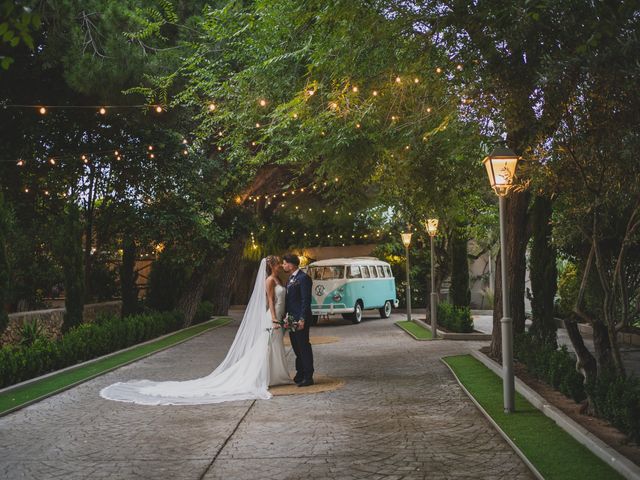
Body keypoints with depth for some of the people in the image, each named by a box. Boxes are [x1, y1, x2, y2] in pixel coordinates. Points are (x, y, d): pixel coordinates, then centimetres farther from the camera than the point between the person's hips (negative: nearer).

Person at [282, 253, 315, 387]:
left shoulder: (303, 278, -14)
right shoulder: (290, 278, 15)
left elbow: (306, 300, -18)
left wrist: (302, 319, -21)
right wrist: (287, 315, 14)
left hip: (300, 319, -9)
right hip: (292, 318, 9)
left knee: (304, 347, -3)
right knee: (297, 347, 15)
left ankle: (308, 377, 3)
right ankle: (300, 375, 24)